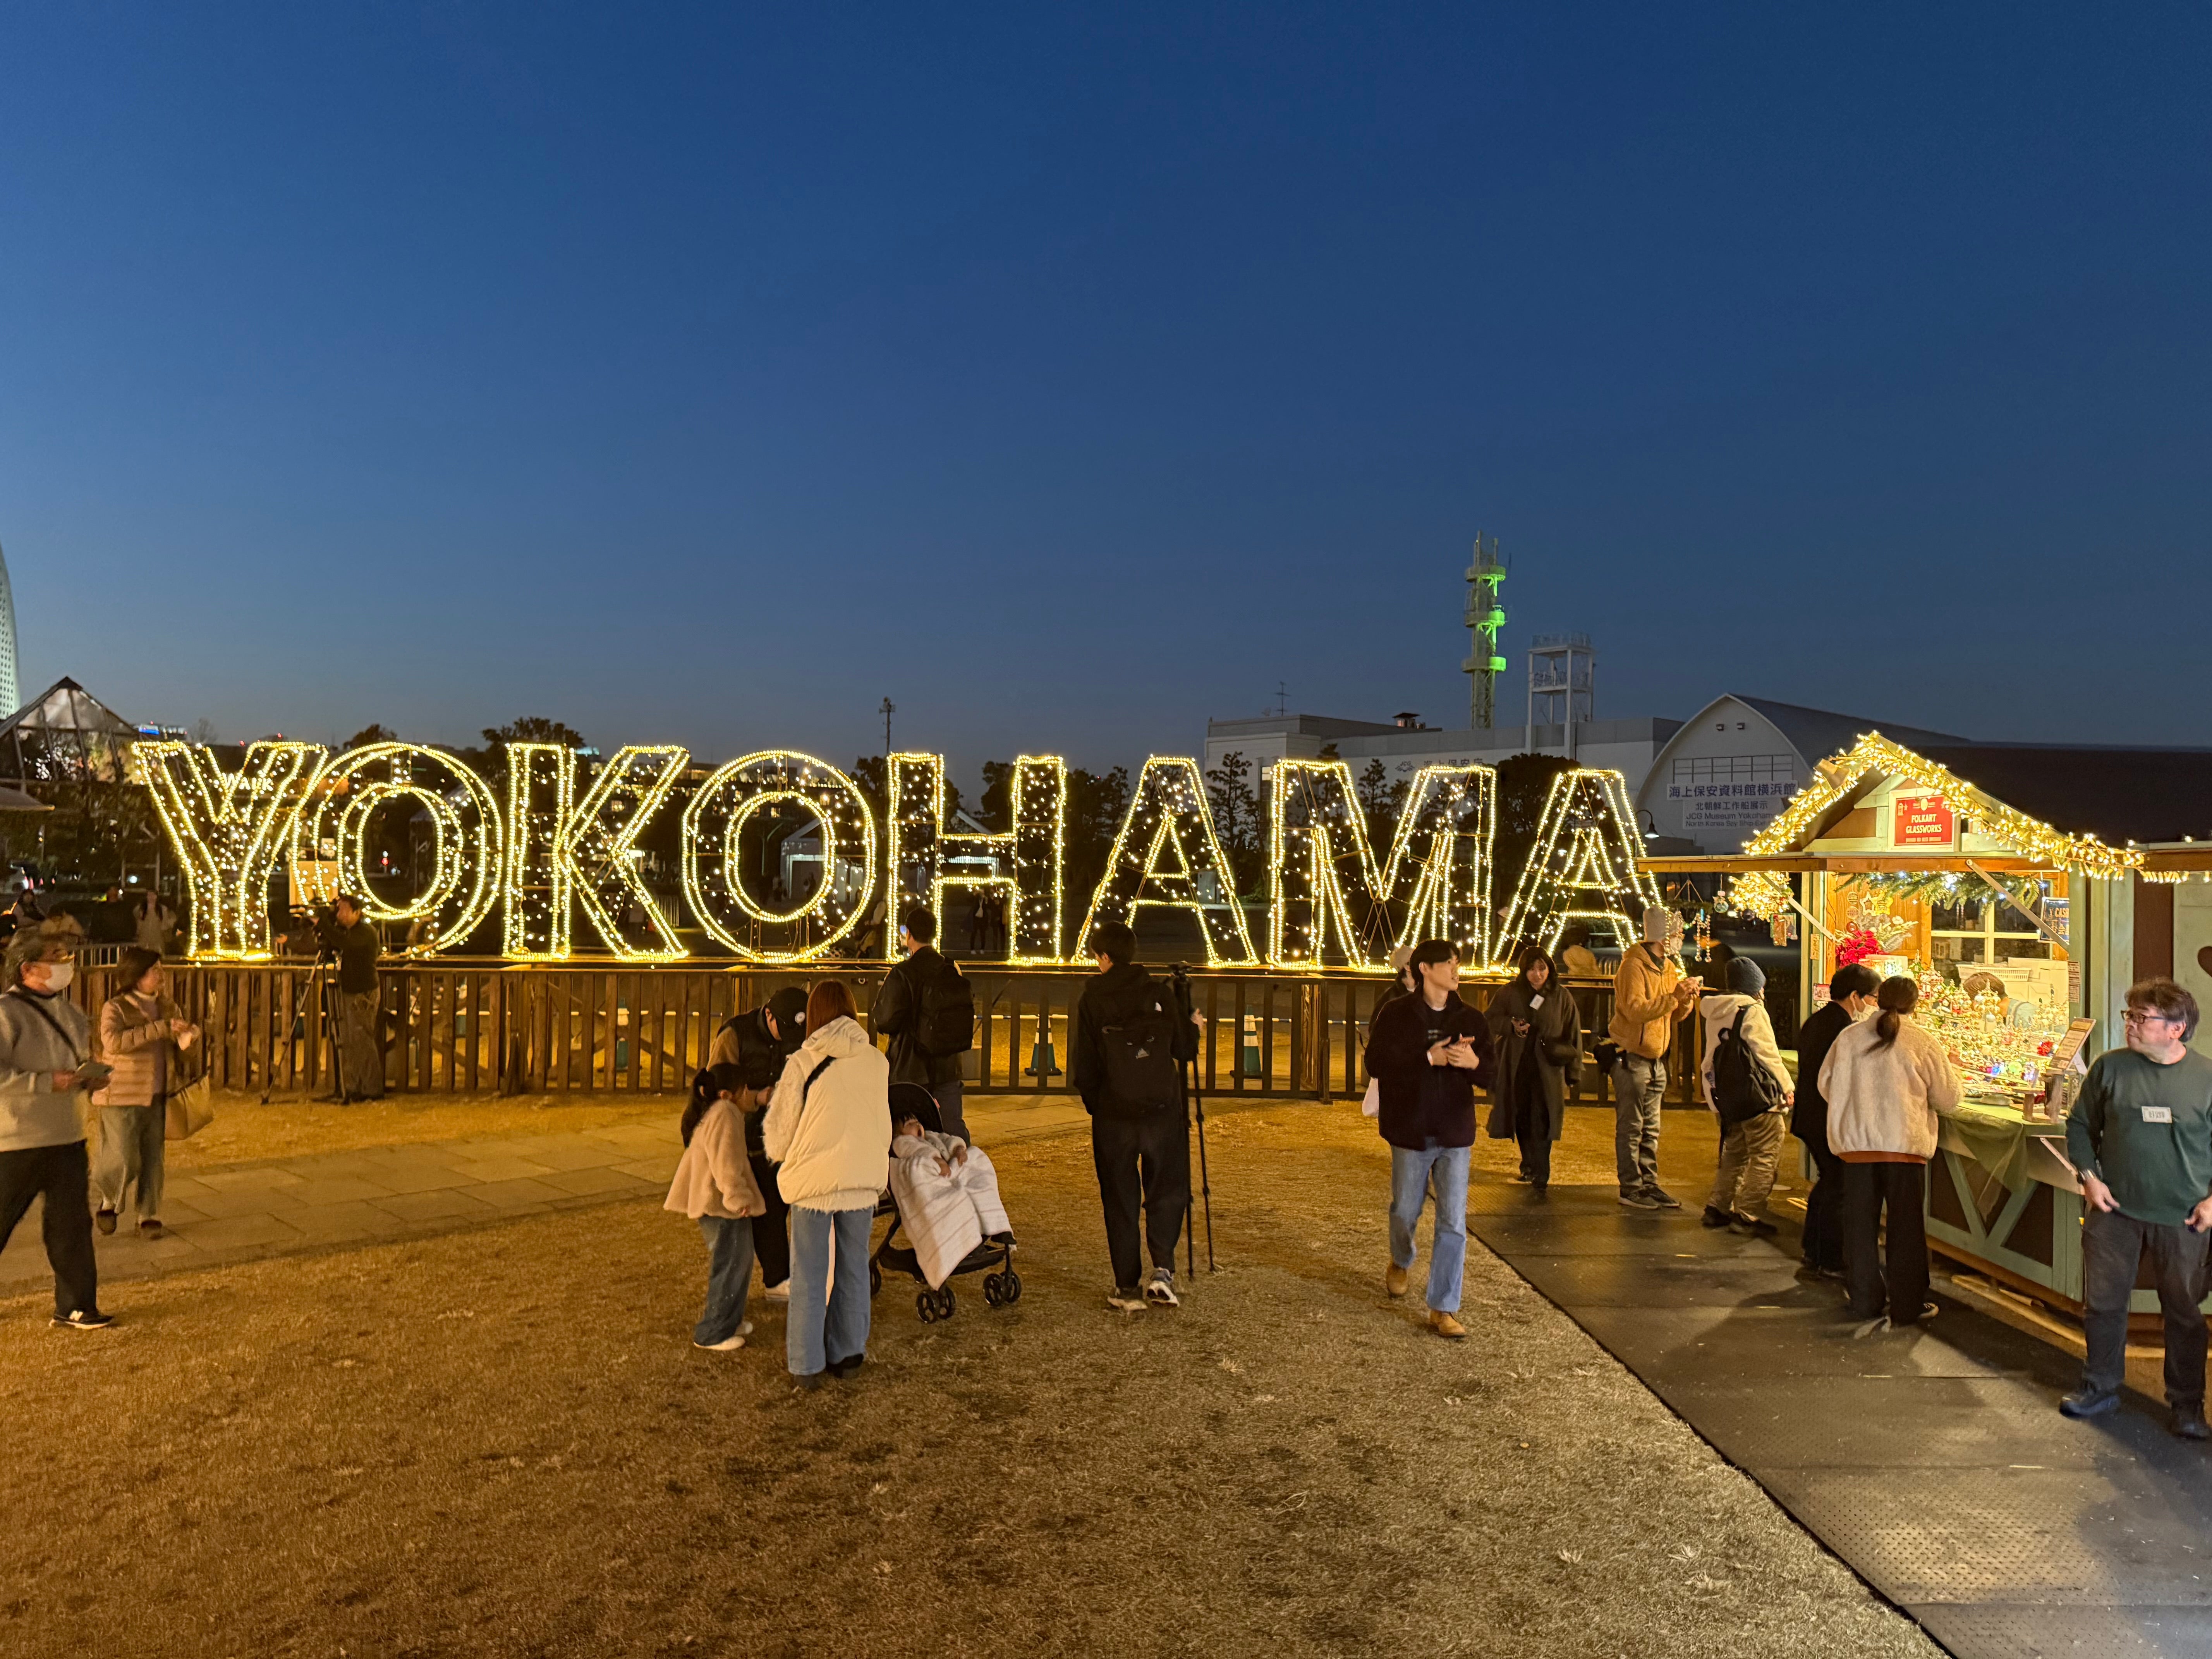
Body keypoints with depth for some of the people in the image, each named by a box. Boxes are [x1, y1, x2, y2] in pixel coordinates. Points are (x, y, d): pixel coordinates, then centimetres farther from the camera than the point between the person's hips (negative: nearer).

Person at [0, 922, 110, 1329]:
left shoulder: (69, 1011, 11)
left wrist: (87, 1075, 6)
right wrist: (48, 1082, -24)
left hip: (67, 1138, 7)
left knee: (72, 1224, 8)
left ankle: (75, 1306, 17)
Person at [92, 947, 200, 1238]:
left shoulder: (167, 1005, 10)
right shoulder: (115, 1008, -9)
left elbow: (189, 1028, 22)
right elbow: (114, 1041, -26)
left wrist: (190, 1033, -3)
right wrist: (162, 1028, -28)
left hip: (157, 1098, 5)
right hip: (122, 1097, -5)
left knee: (153, 1160, 7)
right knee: (124, 1161, -4)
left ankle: (149, 1217, 17)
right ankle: (108, 1203, 25)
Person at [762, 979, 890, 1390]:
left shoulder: (802, 1063, -10)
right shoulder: (877, 1062, -1)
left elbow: (778, 1131, -1)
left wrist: (780, 1155, 21)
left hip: (813, 1178, -3)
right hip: (863, 1178, 3)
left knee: (809, 1275, 9)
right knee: (853, 1268, 16)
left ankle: (806, 1364, 16)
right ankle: (847, 1354, 27)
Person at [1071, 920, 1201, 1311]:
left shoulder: (1091, 1001, -4)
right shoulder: (1161, 995, -1)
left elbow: (1083, 1067, -3)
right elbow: (1183, 1051, 3)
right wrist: (1193, 1027, 23)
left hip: (1114, 1117, -1)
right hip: (1162, 1112, 1)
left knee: (1120, 1200, 10)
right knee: (1167, 1192, 13)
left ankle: (1128, 1287, 12)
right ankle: (1163, 1271, -4)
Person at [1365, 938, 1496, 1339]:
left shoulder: (1472, 1019, 5)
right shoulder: (1397, 1015, -3)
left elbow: (1492, 1076, 6)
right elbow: (1376, 1063, -14)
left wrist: (1475, 1062, -17)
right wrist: (1431, 1057, -21)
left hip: (1456, 1135, 1)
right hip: (1410, 1132, -1)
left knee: (1453, 1223, -4)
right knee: (1404, 1212, 14)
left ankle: (1444, 1309, 3)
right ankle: (1401, 1262, 47)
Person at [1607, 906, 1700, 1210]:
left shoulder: (1669, 967, 15)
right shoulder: (1633, 966, -13)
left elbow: (1675, 1016, 17)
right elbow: (1636, 1010, -25)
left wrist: (1687, 998, -3)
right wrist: (1674, 996, -25)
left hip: (1657, 1059, 8)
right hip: (1632, 1057, -8)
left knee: (1651, 1129, 11)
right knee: (1631, 1128, -4)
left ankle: (1650, 1184, 16)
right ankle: (1631, 1188, -1)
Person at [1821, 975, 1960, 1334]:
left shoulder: (1848, 1037, -2)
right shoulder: (1923, 1043, -9)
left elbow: (1826, 1085, 8)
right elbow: (1948, 1098, 0)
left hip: (1855, 1144, 2)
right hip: (1904, 1145, -2)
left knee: (1859, 1225, 12)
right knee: (1906, 1227, 10)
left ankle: (1866, 1304, 19)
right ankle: (1906, 1309, 16)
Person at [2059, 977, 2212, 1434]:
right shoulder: (2111, 1067, -2)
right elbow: (2081, 1124, 9)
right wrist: (2089, 1177, -1)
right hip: (2115, 1209, 1)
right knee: (2103, 1303, 10)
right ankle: (2100, 1387, 26)